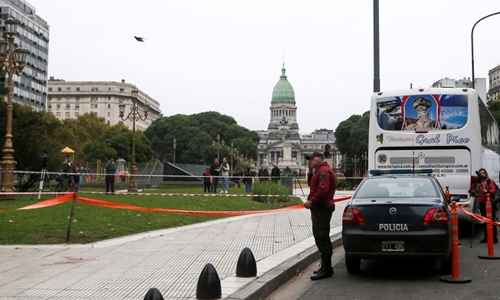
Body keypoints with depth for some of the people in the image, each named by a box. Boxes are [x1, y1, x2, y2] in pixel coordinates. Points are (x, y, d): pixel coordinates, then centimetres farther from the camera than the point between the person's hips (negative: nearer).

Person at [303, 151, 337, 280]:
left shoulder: (324, 171, -14)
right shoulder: (320, 171, 20)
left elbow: (323, 189, -25)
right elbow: (311, 184, 25)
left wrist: (311, 202, -20)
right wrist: (310, 171, 13)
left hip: (321, 208, -11)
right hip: (319, 208, 11)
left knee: (322, 238, -11)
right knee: (321, 238, 16)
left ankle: (326, 269, -10)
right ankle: (326, 267, 24)